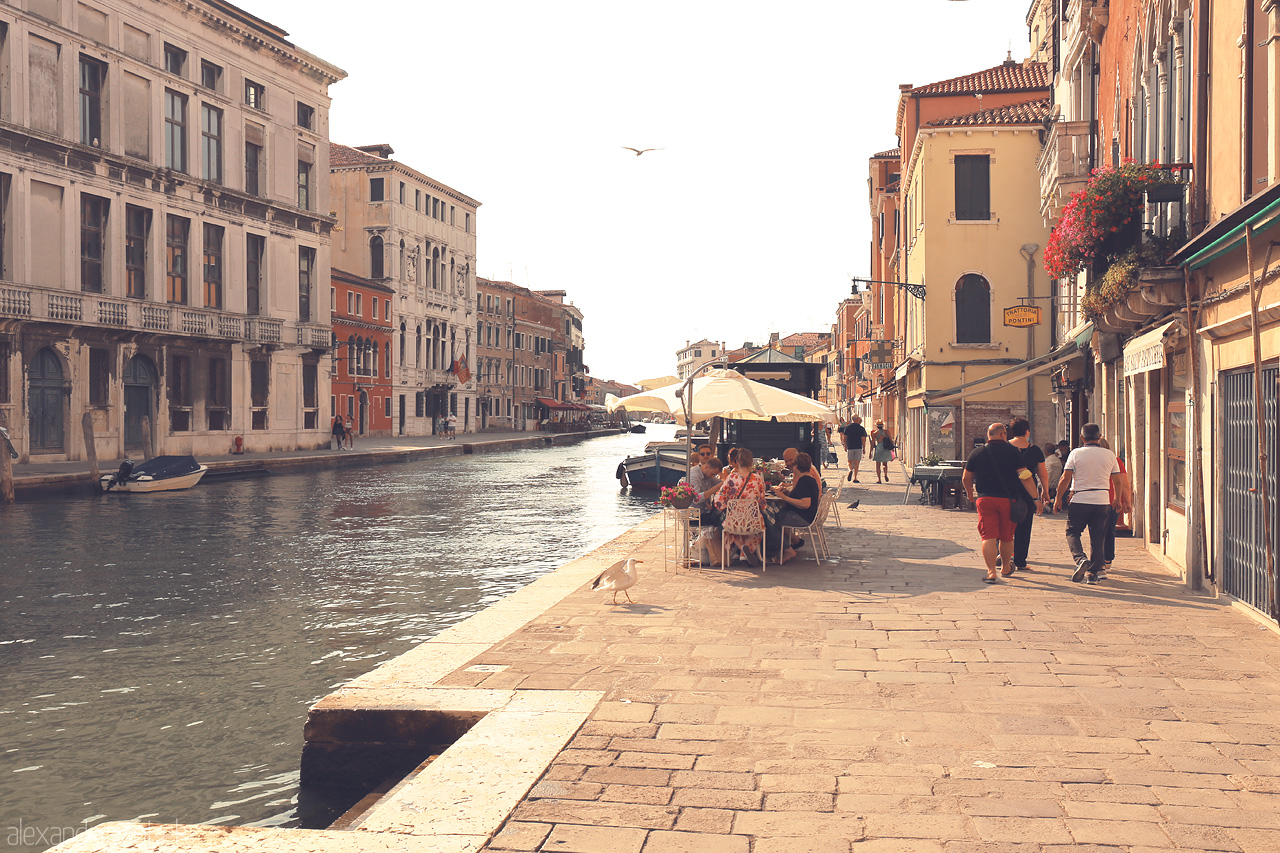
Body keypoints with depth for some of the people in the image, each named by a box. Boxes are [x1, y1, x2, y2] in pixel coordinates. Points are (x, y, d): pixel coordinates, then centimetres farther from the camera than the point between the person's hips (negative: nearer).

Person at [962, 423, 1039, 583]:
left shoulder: (977, 453, 4)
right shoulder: (1012, 451, 0)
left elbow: (966, 478, 12)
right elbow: (1024, 477, -5)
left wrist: (970, 495, 29)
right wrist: (1036, 498, -1)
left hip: (985, 500, 0)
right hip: (1007, 499, 0)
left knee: (988, 536, -3)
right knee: (1006, 536, 15)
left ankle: (991, 571, -15)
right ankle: (1006, 568, 32)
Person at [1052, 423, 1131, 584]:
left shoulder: (1076, 453, -3)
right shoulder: (1109, 455, 5)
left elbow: (1065, 478, -5)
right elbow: (1118, 482, 9)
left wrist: (1058, 498, 5)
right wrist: (1117, 500, 23)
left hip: (1080, 500, -2)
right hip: (1102, 501, 2)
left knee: (1072, 532, 10)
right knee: (1097, 538, 9)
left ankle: (1080, 559, -15)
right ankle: (1092, 572, 8)